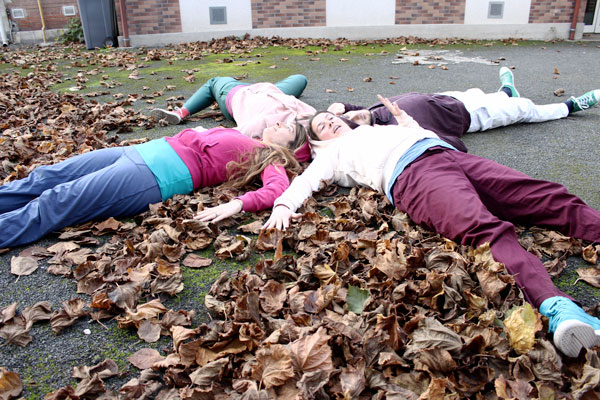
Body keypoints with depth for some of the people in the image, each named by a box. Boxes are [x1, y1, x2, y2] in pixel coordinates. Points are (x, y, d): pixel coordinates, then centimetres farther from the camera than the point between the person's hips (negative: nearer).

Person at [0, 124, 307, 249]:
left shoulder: (270, 160, 0)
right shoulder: (244, 140, 22)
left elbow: (277, 189, -22)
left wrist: (237, 205, -34)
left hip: (155, 176, -8)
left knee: (55, 202, -15)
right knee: (46, 178, 4)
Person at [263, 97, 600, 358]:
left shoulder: (379, 127, 42)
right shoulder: (333, 154, 28)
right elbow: (305, 182, 11)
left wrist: (404, 117, 43)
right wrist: (284, 205, -7)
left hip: (449, 153, 7)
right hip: (409, 174, -6)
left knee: (548, 197, -14)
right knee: (486, 228, -36)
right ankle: (554, 305, -54)